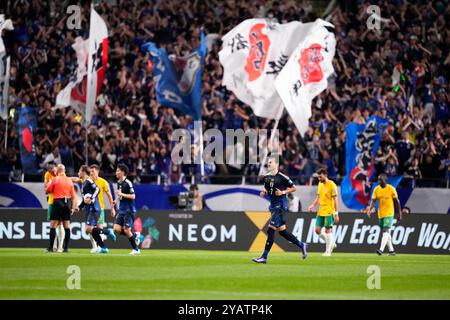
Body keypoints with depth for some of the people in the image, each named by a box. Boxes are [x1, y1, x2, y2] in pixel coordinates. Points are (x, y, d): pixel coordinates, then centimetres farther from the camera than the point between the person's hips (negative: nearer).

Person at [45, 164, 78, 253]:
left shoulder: (55, 179, -3)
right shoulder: (69, 181, 10)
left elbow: (47, 190, 4)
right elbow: (73, 196, 10)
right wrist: (74, 207, 14)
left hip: (58, 202, -4)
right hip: (67, 203, 4)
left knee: (53, 225, -2)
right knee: (66, 226, 6)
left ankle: (51, 247, -7)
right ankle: (66, 247, 4)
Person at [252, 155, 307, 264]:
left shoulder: (282, 177, -11)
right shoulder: (266, 177, 8)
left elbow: (293, 188, -3)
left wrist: (283, 192, -16)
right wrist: (263, 192, 4)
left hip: (280, 205, -8)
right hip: (273, 205, 8)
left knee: (271, 230, -11)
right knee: (282, 231, 12)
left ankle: (264, 257, -9)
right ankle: (301, 245, 30)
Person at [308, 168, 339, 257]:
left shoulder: (332, 185, -11)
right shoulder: (320, 184, 11)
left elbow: (335, 200, -10)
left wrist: (336, 214, -12)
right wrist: (313, 205, 2)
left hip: (329, 212, -7)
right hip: (321, 211, 7)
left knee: (328, 230, -6)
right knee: (318, 230, 4)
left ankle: (328, 251, 1)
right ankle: (331, 243, 21)